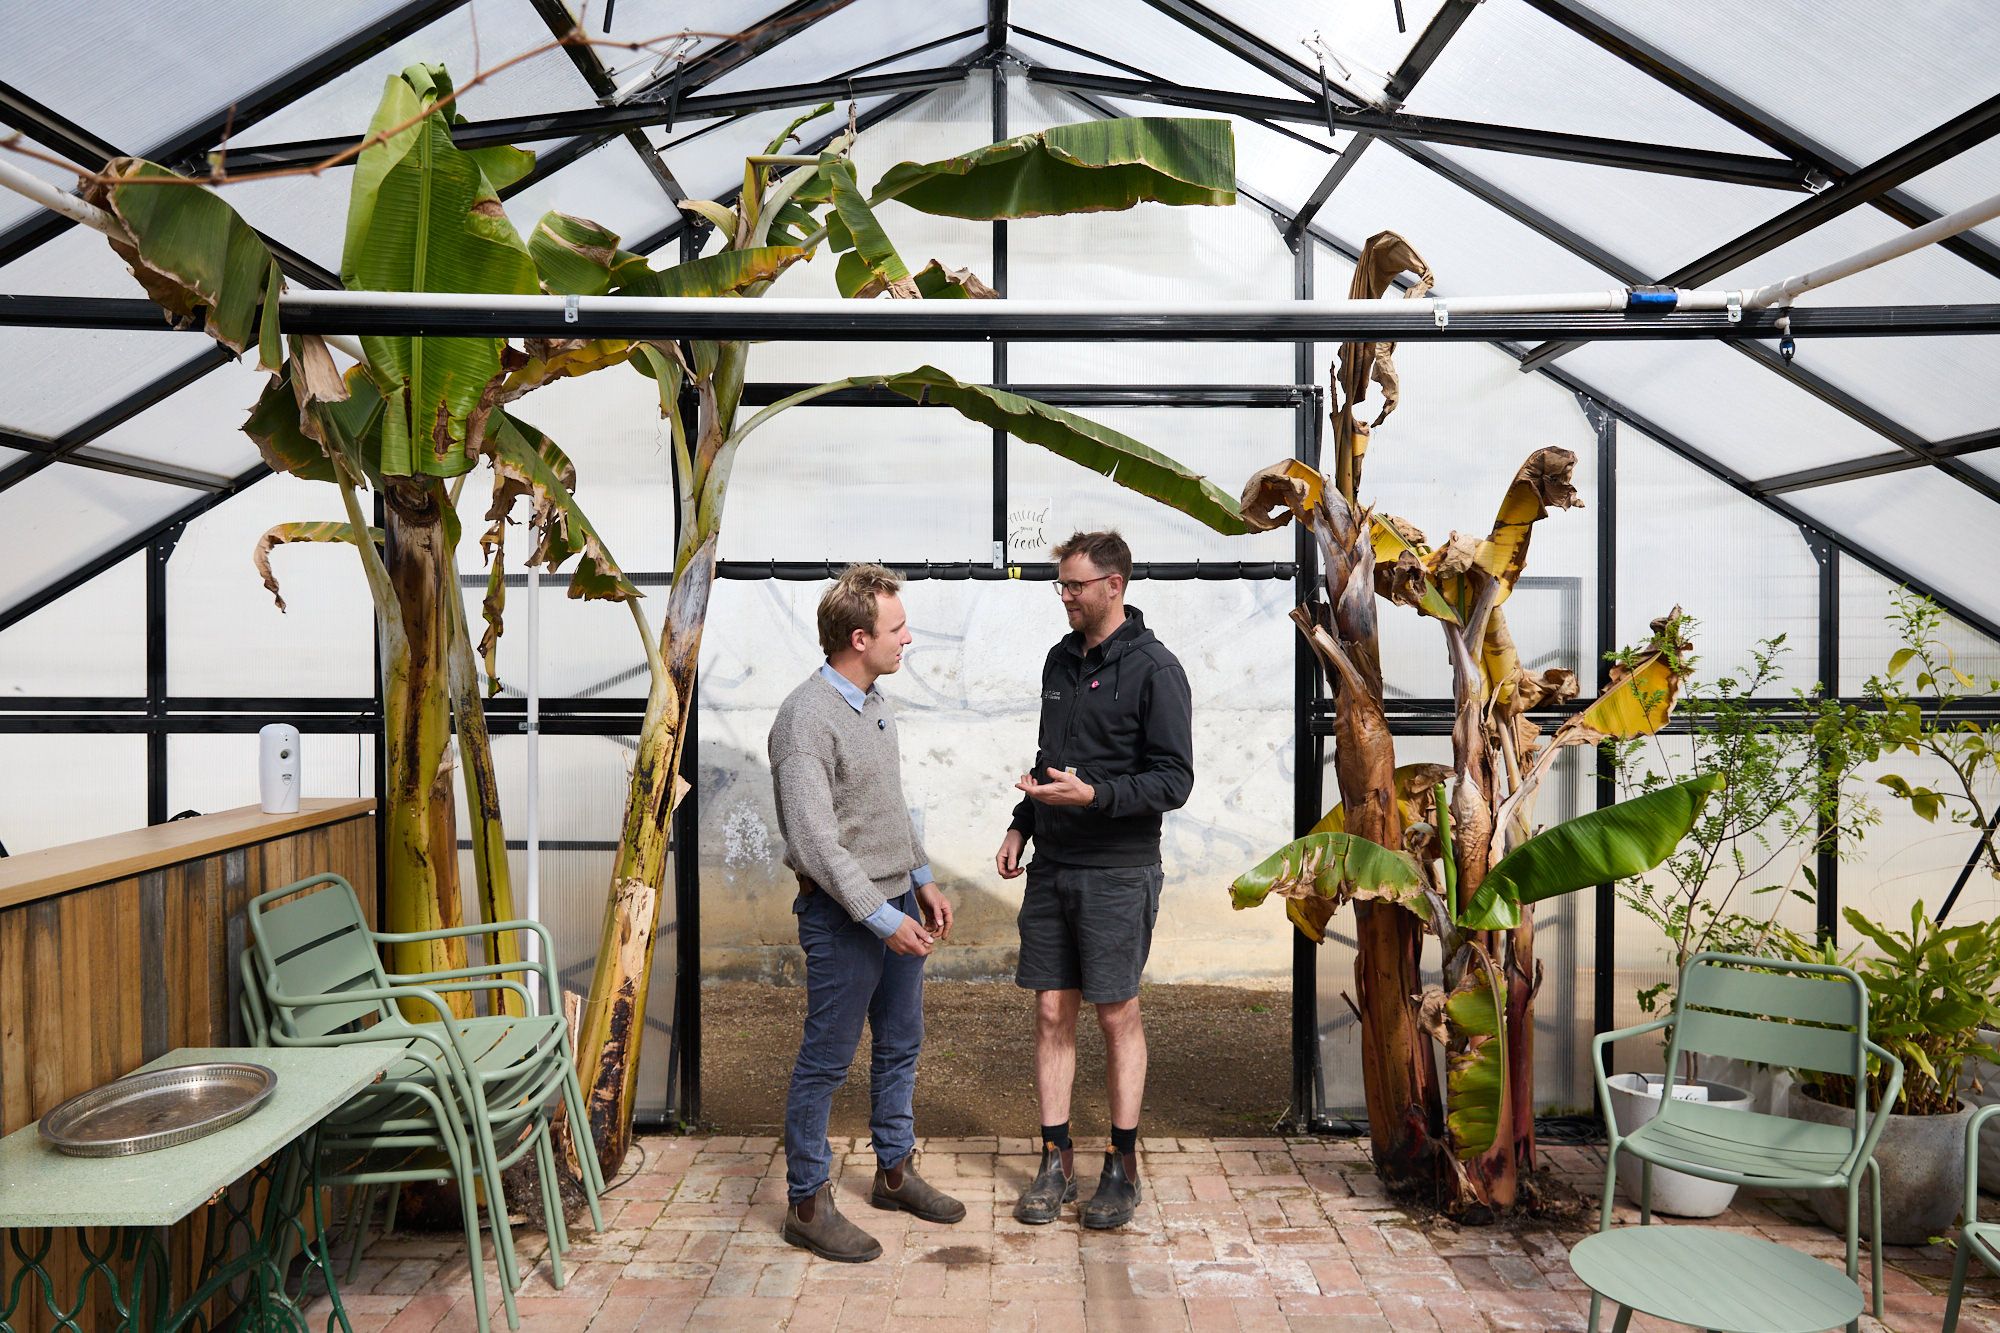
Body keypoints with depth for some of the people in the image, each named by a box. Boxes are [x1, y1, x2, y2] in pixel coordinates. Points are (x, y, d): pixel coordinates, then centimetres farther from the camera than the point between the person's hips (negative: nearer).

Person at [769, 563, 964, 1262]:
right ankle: (808, 1204, 20)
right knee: (826, 1061, 4)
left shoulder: (874, 701, 8)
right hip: (843, 916, -9)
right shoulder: (807, 717, -20)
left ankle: (895, 1171, 36)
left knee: (900, 1045, 19)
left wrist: (922, 878, 16)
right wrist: (882, 917, -22)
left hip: (896, 902, 9)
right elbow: (815, 842, -24)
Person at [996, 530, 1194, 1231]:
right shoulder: (1061, 658, 11)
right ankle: (1056, 1160, 20)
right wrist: (1020, 826, 12)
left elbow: (1173, 781, -13)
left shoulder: (1154, 668, -10)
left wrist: (1092, 795, -24)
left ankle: (1123, 1165, 19)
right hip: (1051, 865, 6)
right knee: (1052, 1011, 8)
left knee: (1118, 1015, 4)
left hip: (1117, 872, -6)